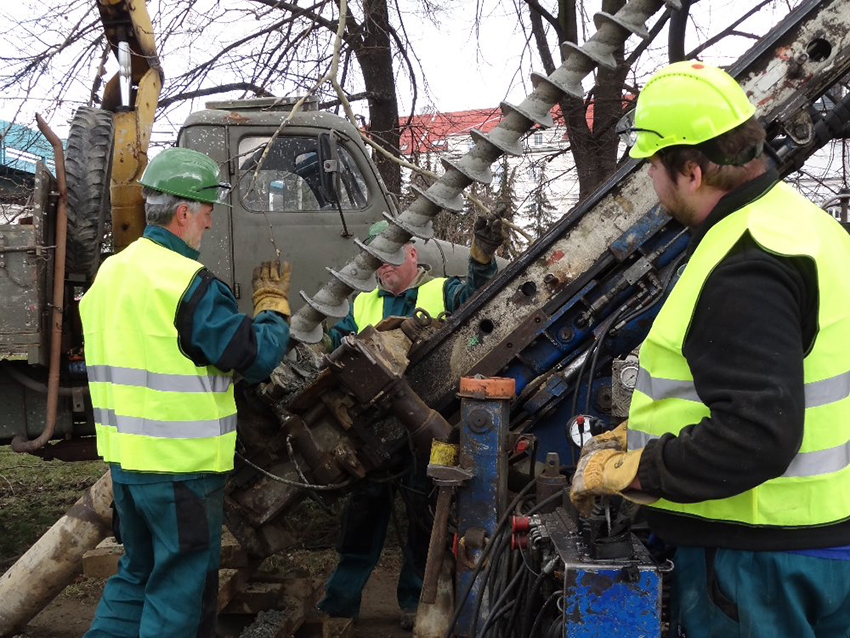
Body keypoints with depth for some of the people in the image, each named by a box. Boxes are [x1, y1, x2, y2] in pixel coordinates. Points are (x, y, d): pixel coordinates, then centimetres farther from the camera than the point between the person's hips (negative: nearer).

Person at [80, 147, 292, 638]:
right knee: (181, 588, 5)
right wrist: (274, 304, 1)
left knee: (137, 573, 23)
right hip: (182, 465, -8)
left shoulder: (110, 272, 11)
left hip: (125, 455, 9)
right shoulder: (189, 283, -18)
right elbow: (258, 355, -17)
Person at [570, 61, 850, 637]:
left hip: (756, 565, -10)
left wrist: (629, 471, -19)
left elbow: (757, 436, -30)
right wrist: (639, 434, 15)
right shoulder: (797, 220, 9)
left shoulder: (743, 274, -25)